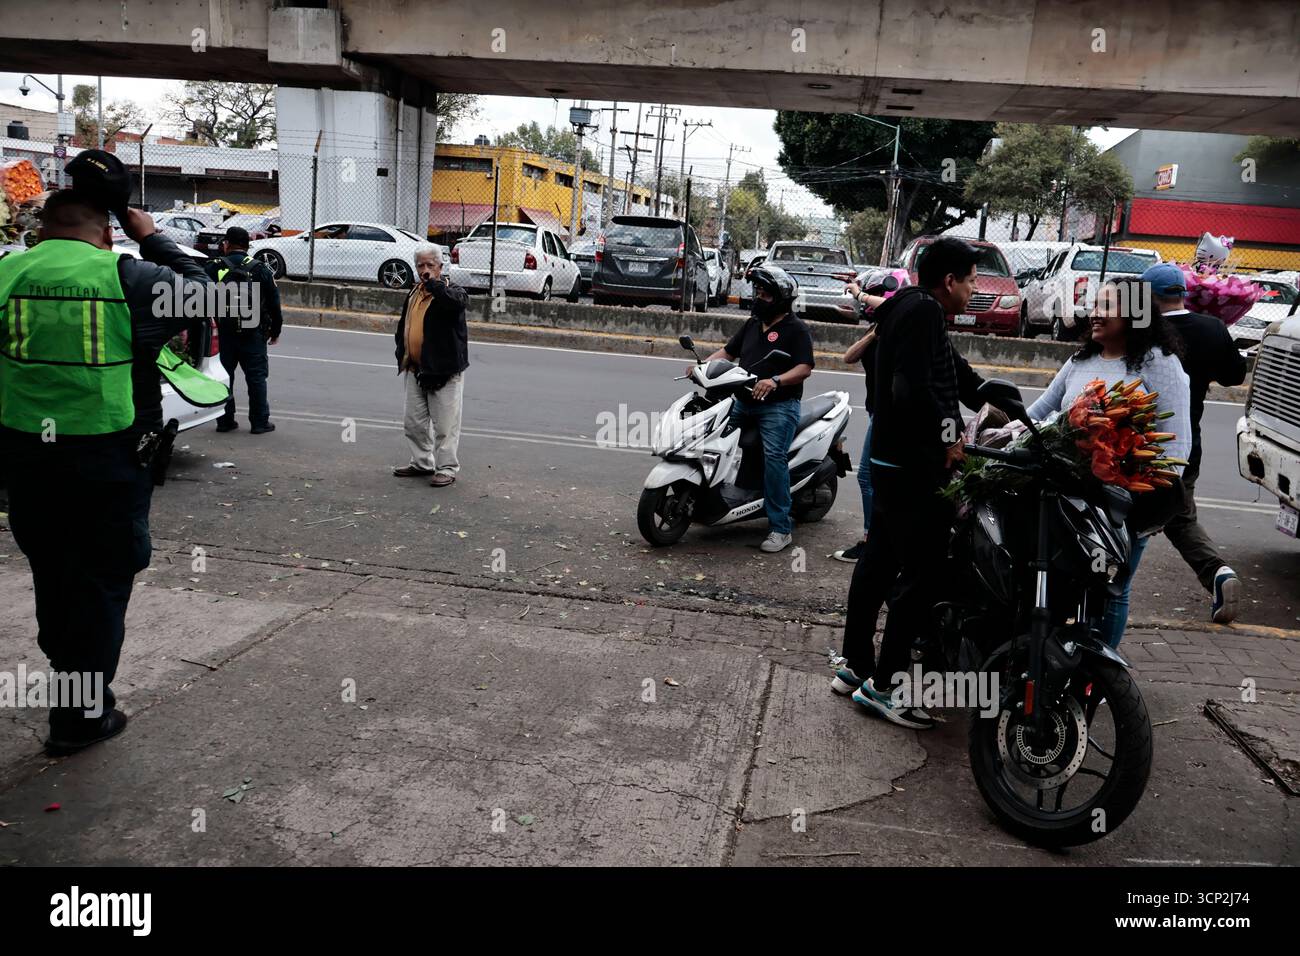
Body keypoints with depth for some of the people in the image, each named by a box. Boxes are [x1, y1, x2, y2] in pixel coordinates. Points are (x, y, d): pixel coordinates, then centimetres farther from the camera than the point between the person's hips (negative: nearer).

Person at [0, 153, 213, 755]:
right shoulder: (129, 278, -10)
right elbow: (198, 287, 7)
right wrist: (151, 239, 13)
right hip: (108, 462, -3)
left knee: (52, 575, 22)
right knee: (102, 582, 9)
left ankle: (66, 675, 40)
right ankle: (81, 714, 16)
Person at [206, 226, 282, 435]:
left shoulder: (213, 268, -2)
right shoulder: (261, 270, -1)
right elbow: (274, 303, 2)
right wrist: (275, 331, 13)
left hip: (223, 333, 1)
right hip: (253, 335, -1)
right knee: (256, 377, 6)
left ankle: (225, 420, 15)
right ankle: (260, 422, 7)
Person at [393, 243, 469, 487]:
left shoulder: (451, 290, -7)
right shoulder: (414, 293, 15)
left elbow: (458, 302, -34)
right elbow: (403, 326, 24)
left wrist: (434, 284, -28)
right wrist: (402, 355, 17)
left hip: (445, 370, -8)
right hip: (416, 369, 8)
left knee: (445, 424, -3)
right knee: (414, 421, 14)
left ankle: (447, 468, 6)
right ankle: (422, 463, 27)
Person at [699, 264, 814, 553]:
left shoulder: (796, 329, -4)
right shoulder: (752, 324, 19)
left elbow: (804, 367, -14)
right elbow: (728, 351, 21)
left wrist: (775, 381, -30)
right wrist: (703, 365, 3)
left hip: (779, 405, -8)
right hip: (744, 402, 8)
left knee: (774, 457, -21)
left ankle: (781, 528, -17)